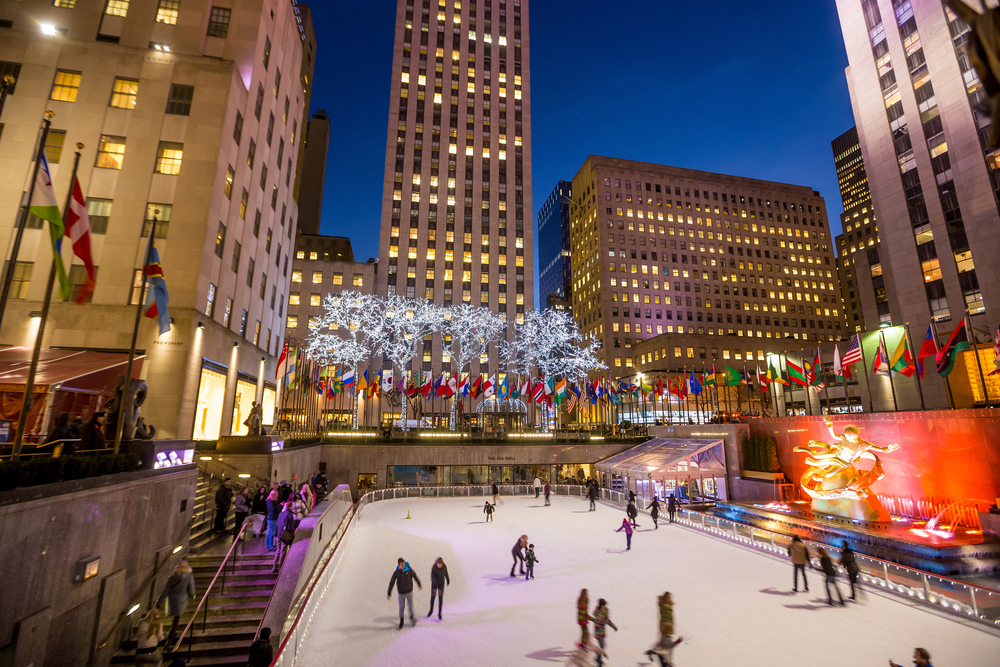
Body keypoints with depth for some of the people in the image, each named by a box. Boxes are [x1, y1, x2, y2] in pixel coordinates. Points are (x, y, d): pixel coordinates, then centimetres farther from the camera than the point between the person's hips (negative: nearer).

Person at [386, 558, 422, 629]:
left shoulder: (409, 569, -21)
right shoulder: (396, 572, -19)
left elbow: (415, 576, -5)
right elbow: (391, 583, -9)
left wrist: (419, 585, 6)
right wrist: (389, 594, -5)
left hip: (409, 591, 0)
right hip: (401, 592, 0)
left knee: (410, 605, 16)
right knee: (401, 607, 13)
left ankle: (411, 617, 43)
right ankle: (401, 621, 37)